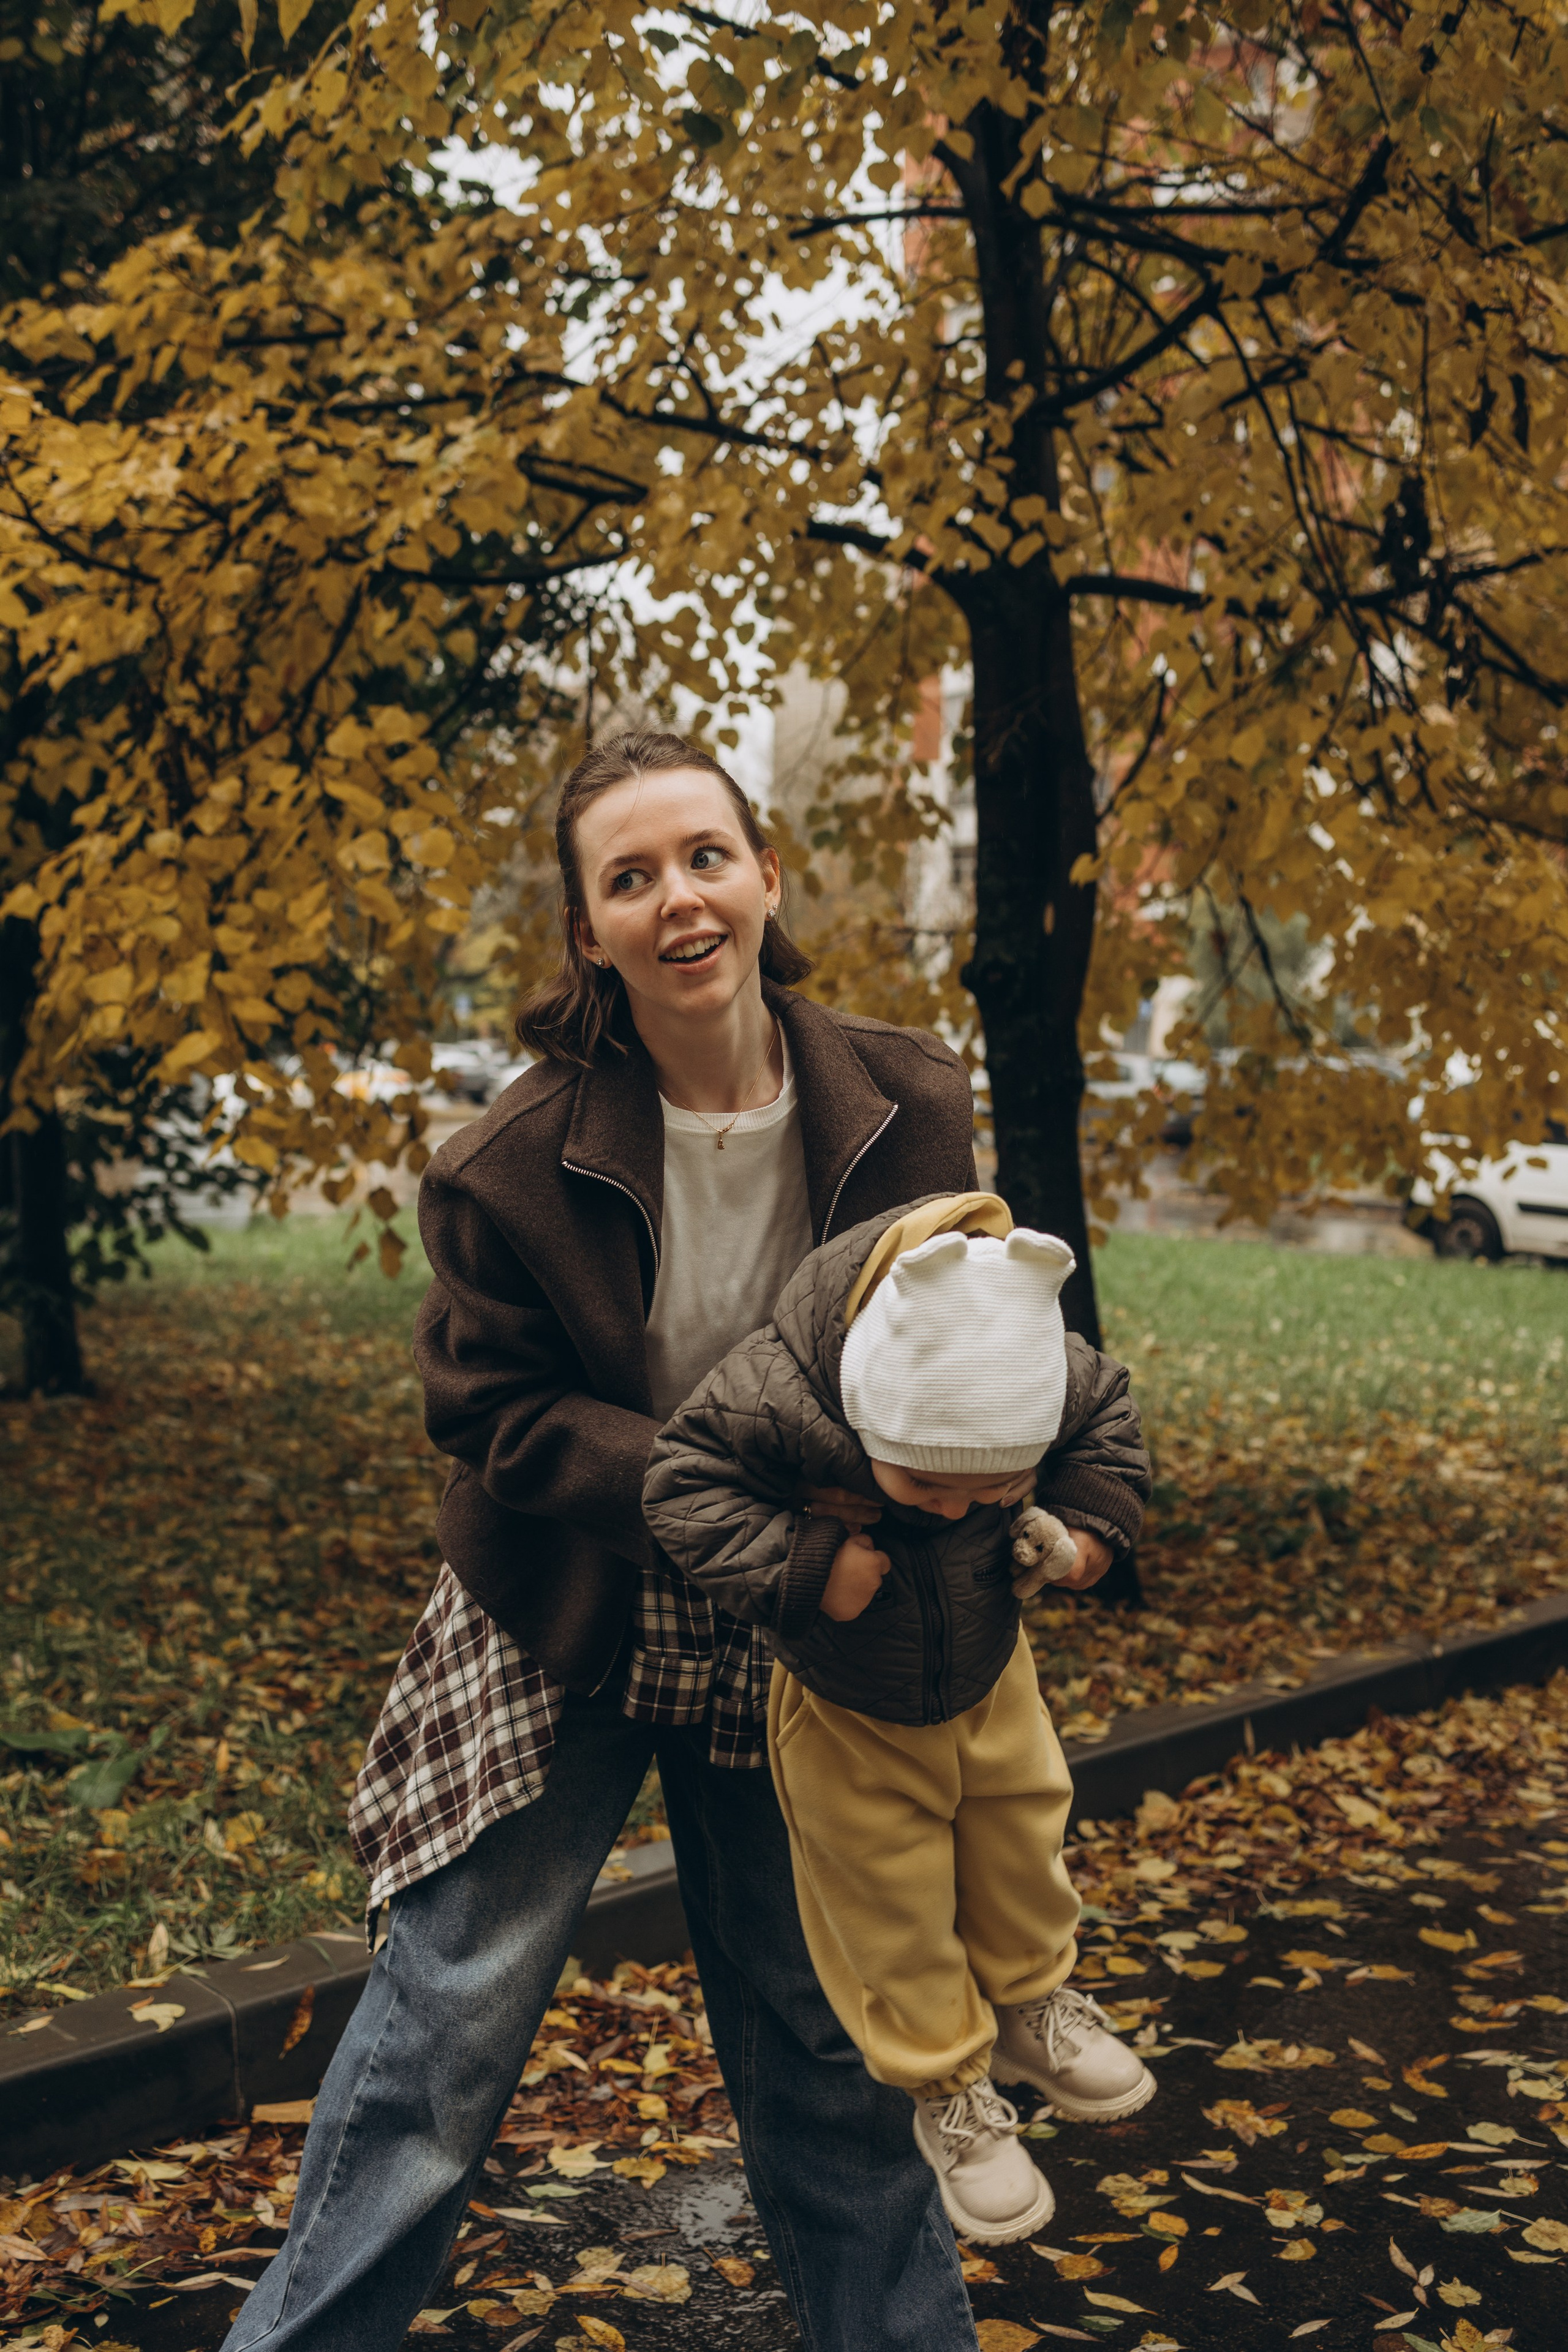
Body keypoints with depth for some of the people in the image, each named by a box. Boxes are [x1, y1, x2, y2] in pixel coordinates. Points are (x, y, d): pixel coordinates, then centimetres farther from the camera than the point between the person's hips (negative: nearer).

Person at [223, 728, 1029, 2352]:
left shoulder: (906, 1108, -11)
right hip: (558, 1626, -2)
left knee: (825, 2035, 14)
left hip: (786, 1638, 3)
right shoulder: (514, 1162, -19)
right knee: (452, 2016, 4)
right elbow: (495, 1415, -13)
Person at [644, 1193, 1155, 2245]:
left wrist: (1080, 1528, -20)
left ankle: (1030, 2006, 49)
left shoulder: (1055, 1381, -29)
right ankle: (950, 2093, 31)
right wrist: (804, 1566, -38)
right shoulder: (776, 1399, -42)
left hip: (988, 1678, 3)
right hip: (844, 1706, -3)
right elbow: (684, 1486, -31)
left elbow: (1108, 1422, -6)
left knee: (1021, 1836, 21)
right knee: (892, 1903, 9)